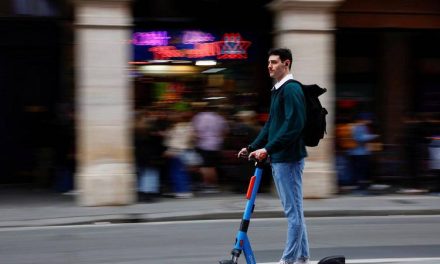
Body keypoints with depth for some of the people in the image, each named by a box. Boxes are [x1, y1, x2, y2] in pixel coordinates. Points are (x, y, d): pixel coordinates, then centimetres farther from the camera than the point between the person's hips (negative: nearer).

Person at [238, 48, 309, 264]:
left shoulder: (291, 90, -13)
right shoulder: (276, 90, 18)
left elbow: (294, 125, -23)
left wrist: (268, 149, -25)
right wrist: (253, 147, 17)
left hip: (289, 159, -10)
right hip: (278, 159, 10)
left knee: (293, 210, -5)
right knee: (294, 211, 14)